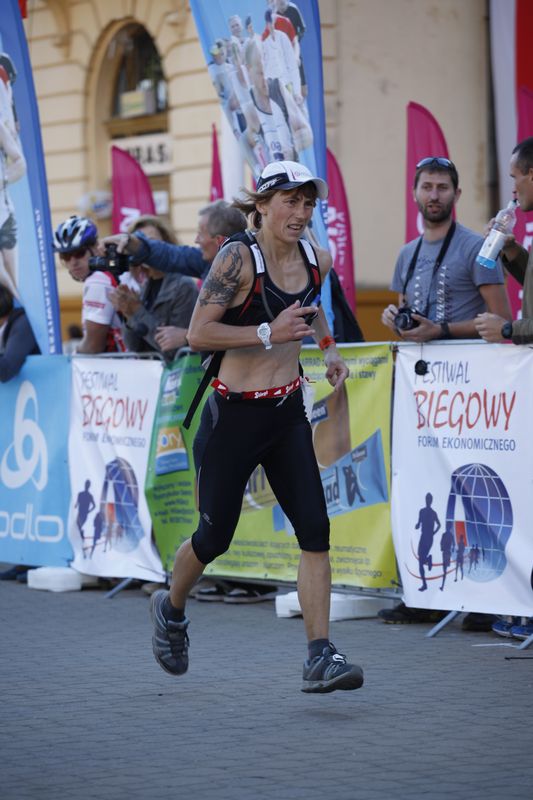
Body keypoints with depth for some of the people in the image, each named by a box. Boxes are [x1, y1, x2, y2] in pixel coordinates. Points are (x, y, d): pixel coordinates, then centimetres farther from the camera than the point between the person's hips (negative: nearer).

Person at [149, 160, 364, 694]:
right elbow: (198, 333, -20)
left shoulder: (317, 261, 4)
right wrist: (269, 333, -27)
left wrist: (328, 348, 11)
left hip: (288, 414, 5)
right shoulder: (238, 259, -15)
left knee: (315, 530, -9)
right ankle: (171, 609, 38)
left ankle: (320, 658, -9)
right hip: (234, 414, -5)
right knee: (215, 535, 7)